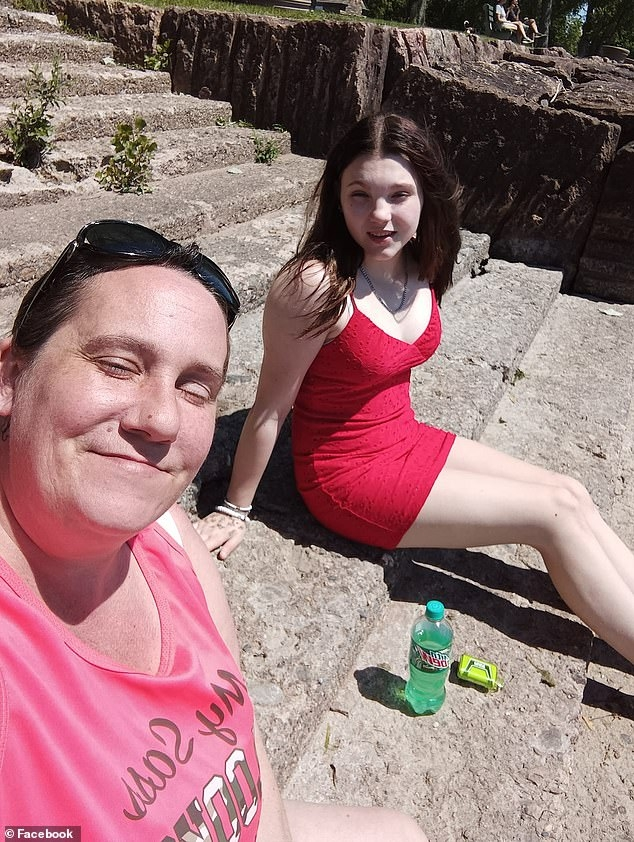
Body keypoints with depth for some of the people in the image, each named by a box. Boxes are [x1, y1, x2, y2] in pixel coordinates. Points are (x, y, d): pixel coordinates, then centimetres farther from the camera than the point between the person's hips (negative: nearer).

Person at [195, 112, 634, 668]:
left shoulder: (419, 267, -4)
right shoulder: (315, 285, -27)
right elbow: (271, 407, -20)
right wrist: (235, 509, -11)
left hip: (406, 438, 8)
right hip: (349, 473, -8)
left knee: (573, 496, 4)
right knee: (556, 516, -7)